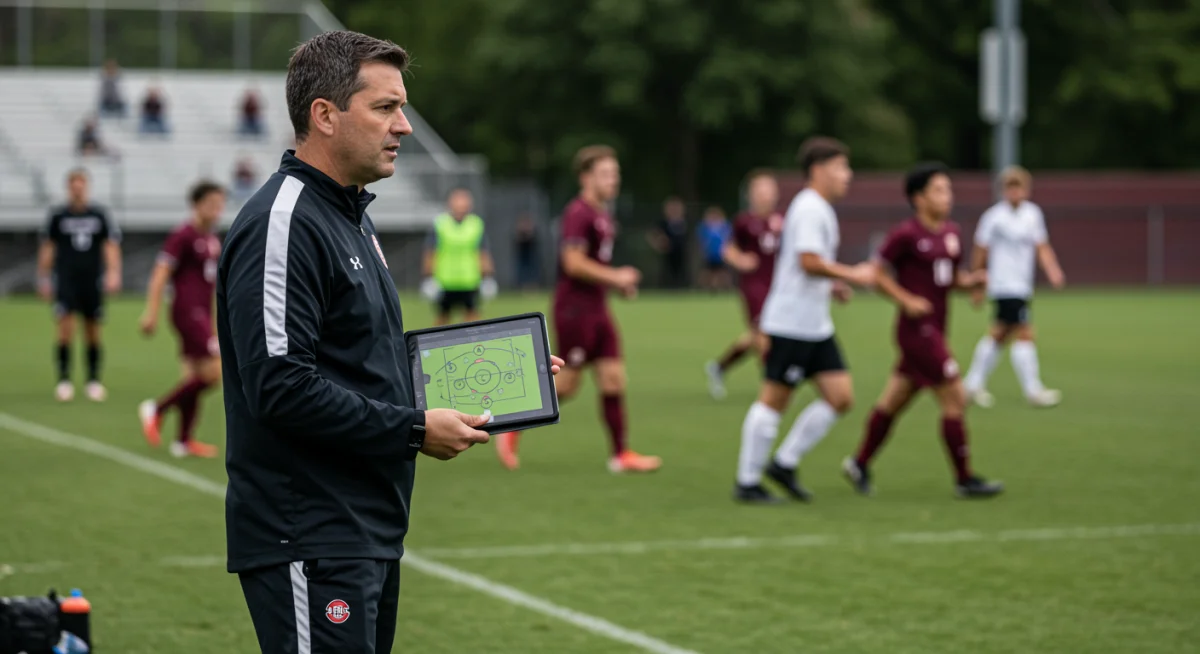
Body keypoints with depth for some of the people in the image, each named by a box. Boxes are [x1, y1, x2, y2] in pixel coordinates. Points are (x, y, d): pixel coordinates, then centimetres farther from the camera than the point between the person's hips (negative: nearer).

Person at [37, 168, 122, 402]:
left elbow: (111, 245, 3)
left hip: (92, 282, 1)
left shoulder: (100, 215, 4)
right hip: (66, 280, -1)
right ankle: (63, 379, -9)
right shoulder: (57, 215, 2)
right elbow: (47, 248, 9)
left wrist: (113, 273, -9)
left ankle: (93, 381, 17)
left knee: (93, 332, 6)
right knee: (66, 326, -15)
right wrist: (44, 279, 8)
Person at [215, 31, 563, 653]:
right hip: (310, 547, -10)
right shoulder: (283, 225, -16)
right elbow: (281, 386, -24)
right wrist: (414, 430, -18)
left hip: (369, 535, 10)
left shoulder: (351, 216, 18)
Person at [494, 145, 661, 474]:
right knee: (567, 384, -4)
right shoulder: (578, 213, -15)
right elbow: (573, 263, -23)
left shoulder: (603, 215, 15)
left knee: (613, 379, 4)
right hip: (574, 309, -9)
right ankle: (511, 429, 12)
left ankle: (621, 455, 7)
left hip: (597, 310, 9)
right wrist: (615, 277, -17)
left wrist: (618, 282, 11)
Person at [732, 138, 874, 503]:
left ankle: (785, 463, 11)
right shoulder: (809, 208, -13)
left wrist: (831, 284, 14)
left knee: (841, 396, 4)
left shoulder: (820, 209, 19)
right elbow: (809, 261, -22)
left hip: (816, 325, 10)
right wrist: (853, 275, -13)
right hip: (791, 322, -10)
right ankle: (747, 482, 3)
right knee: (774, 398, -4)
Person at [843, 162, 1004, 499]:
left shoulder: (951, 232, 12)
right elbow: (878, 273, -8)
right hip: (917, 329, -8)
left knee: (893, 401, 16)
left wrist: (973, 279, 2)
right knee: (955, 400, -8)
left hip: (934, 332, 8)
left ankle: (860, 464, 27)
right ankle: (965, 479, 0)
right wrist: (907, 300, -18)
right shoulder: (906, 235, -11)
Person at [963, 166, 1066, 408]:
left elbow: (1042, 247, 8)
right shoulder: (995, 217, -10)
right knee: (1025, 334, -11)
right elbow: (980, 251, -3)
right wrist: (977, 285, 0)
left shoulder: (1033, 213, 7)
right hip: (1005, 286, -7)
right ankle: (1033, 390, -8)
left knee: (999, 334, 13)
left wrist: (1053, 271, -9)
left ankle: (973, 384, 23)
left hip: (1023, 285, 7)